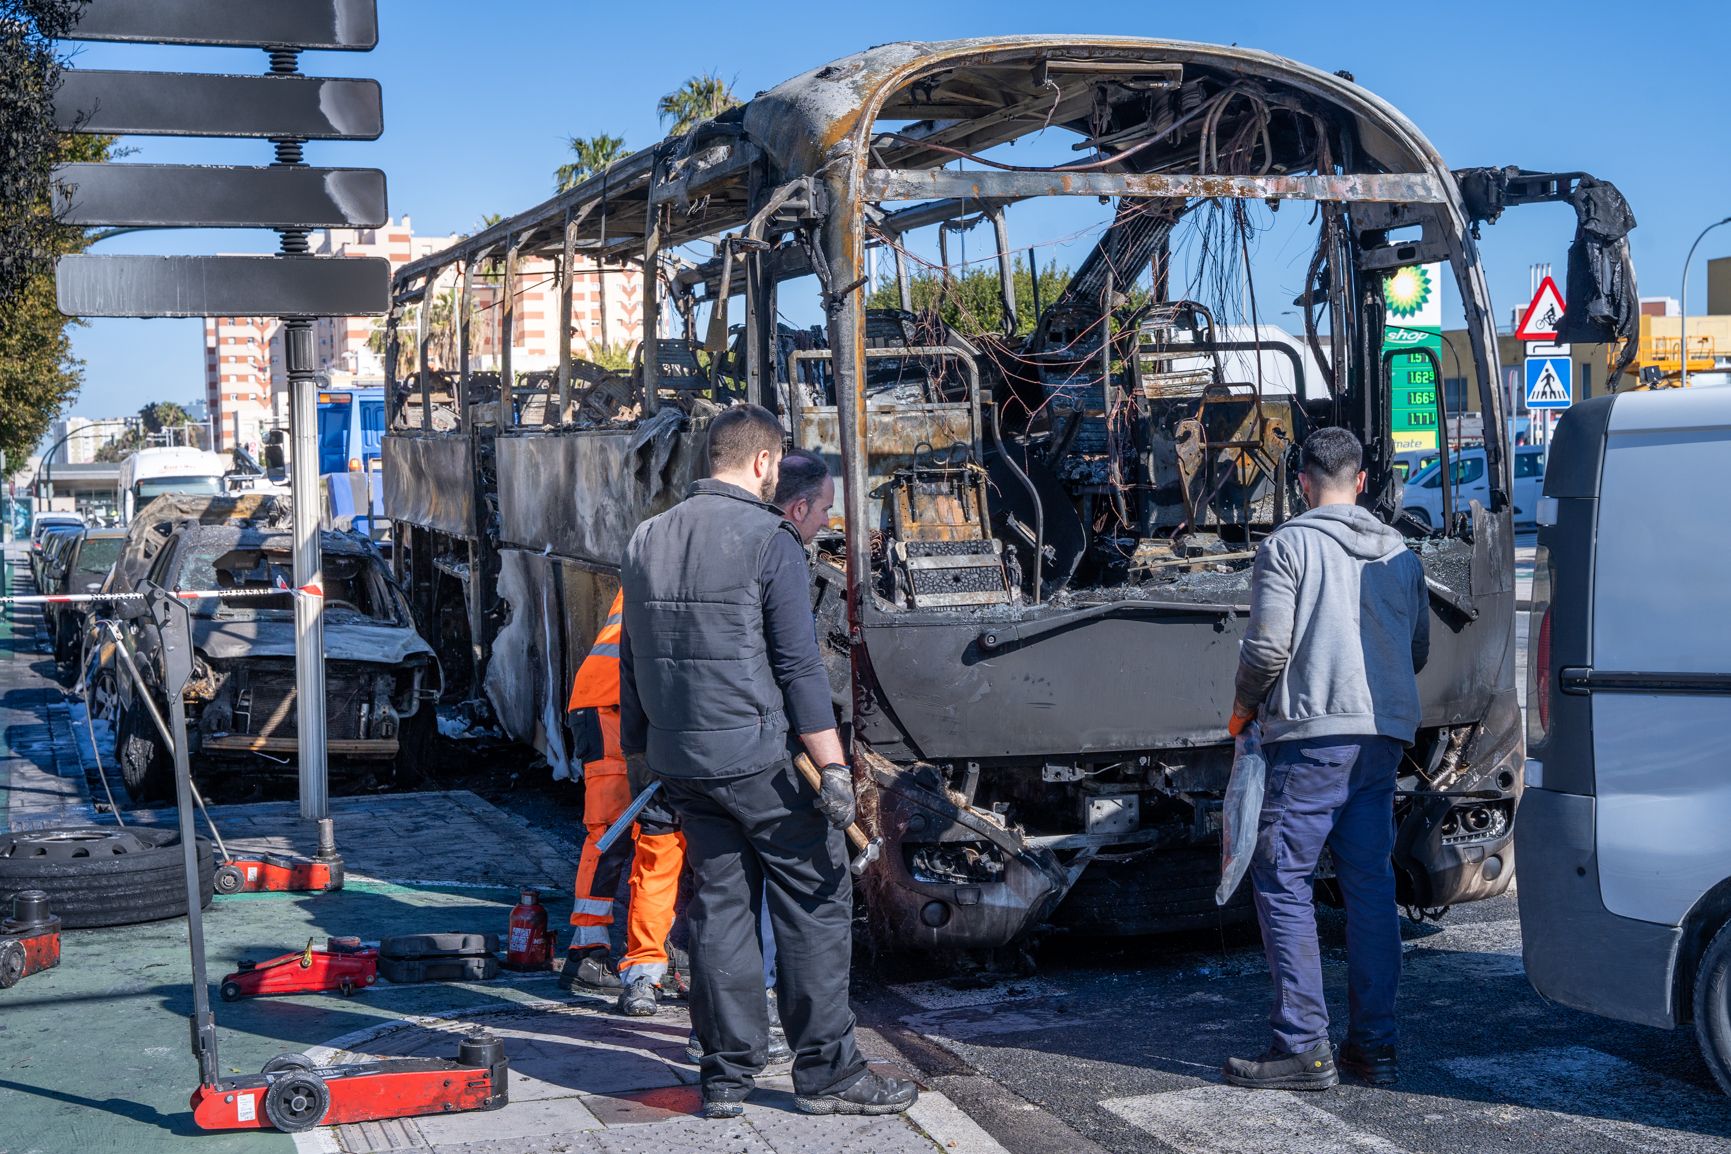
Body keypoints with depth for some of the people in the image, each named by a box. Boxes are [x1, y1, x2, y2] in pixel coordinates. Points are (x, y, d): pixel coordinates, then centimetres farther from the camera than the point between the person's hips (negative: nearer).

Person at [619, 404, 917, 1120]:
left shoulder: (648, 539, 11)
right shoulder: (768, 538, -9)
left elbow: (632, 663, 16)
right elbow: (798, 664, -14)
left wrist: (637, 756, 23)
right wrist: (833, 768, -13)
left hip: (679, 762, 7)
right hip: (756, 761, -7)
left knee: (719, 902, 12)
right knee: (815, 898, 3)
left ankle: (726, 1075, 14)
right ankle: (825, 1071, 5)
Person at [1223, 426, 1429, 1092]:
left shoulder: (1289, 545, -4)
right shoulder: (1401, 554, 16)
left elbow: (1266, 648, -11)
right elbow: (1418, 651, 21)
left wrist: (1243, 710, 6)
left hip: (1314, 735, -6)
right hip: (1384, 737, 7)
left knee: (1282, 881, -2)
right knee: (1370, 885, 10)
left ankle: (1304, 1048, -6)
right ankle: (1374, 1047, 12)